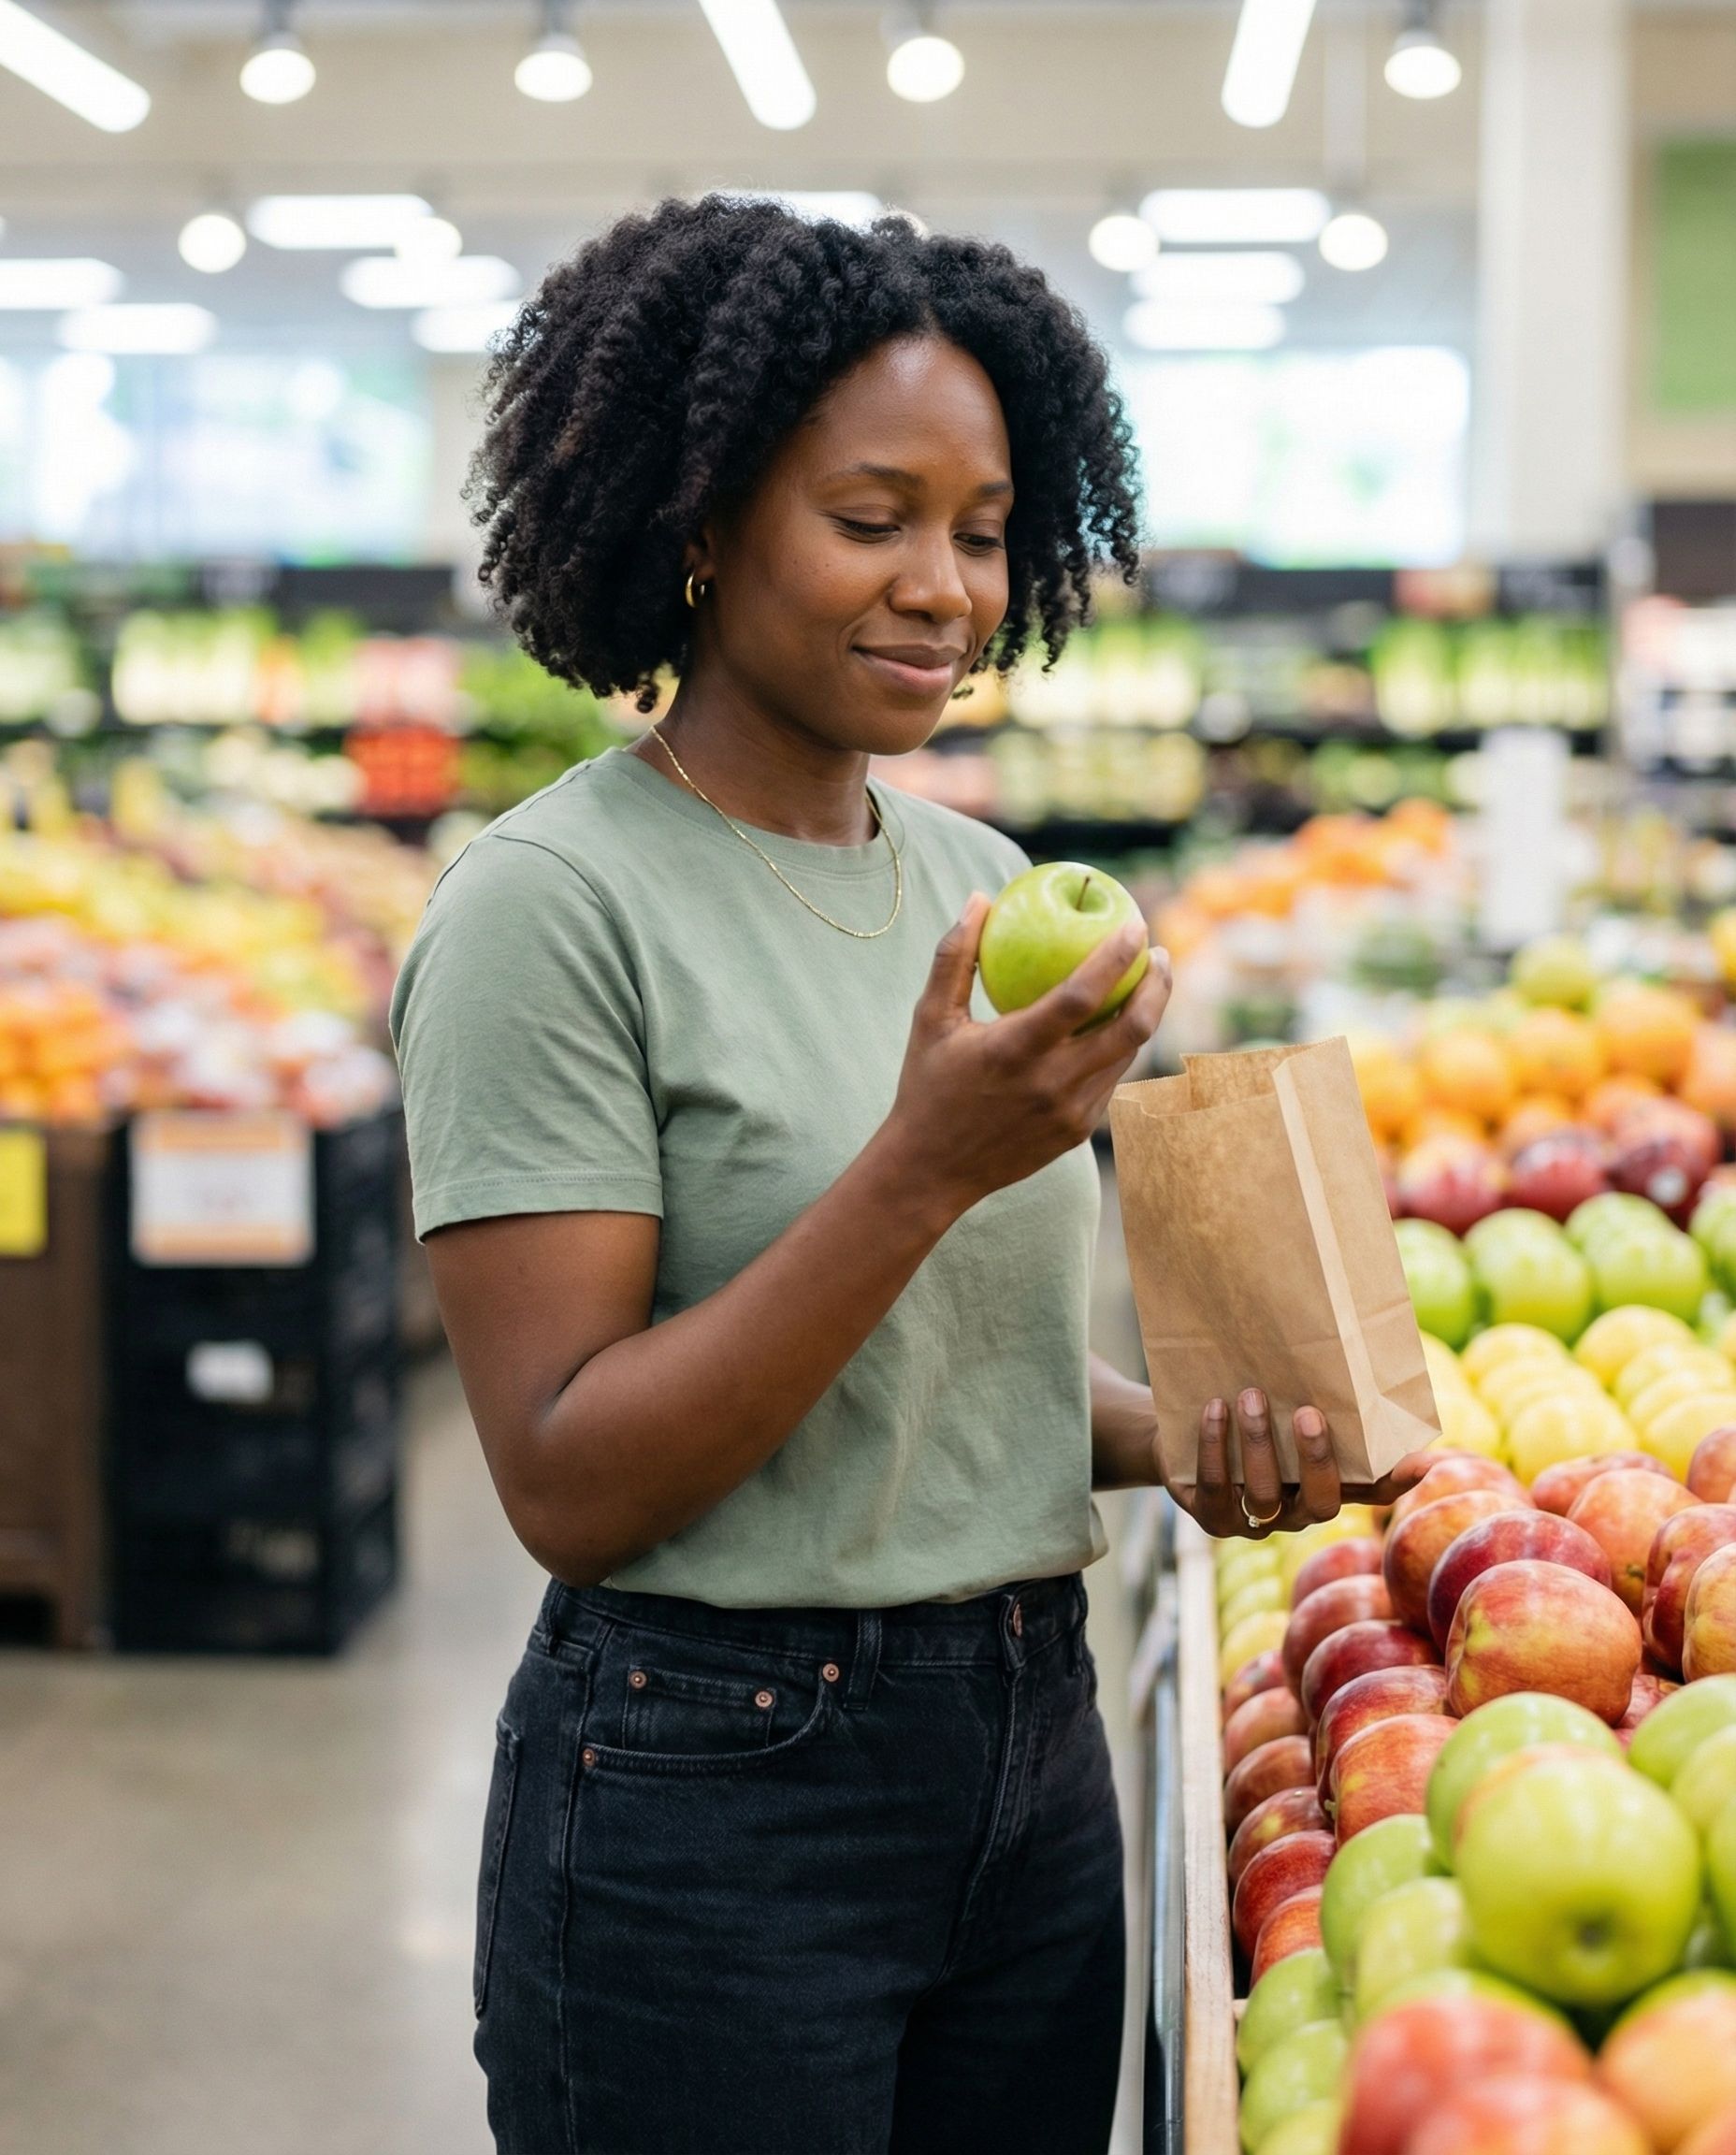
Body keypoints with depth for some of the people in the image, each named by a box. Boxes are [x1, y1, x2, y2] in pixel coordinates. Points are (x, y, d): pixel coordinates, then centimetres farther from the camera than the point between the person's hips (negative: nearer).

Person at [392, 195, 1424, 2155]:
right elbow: (568, 1487, -18)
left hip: (1034, 1752, 7)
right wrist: (923, 1166, -25)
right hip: (711, 1795, -6)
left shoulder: (980, 881, 7)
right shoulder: (551, 907, -14)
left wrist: (1183, 1442, -3)